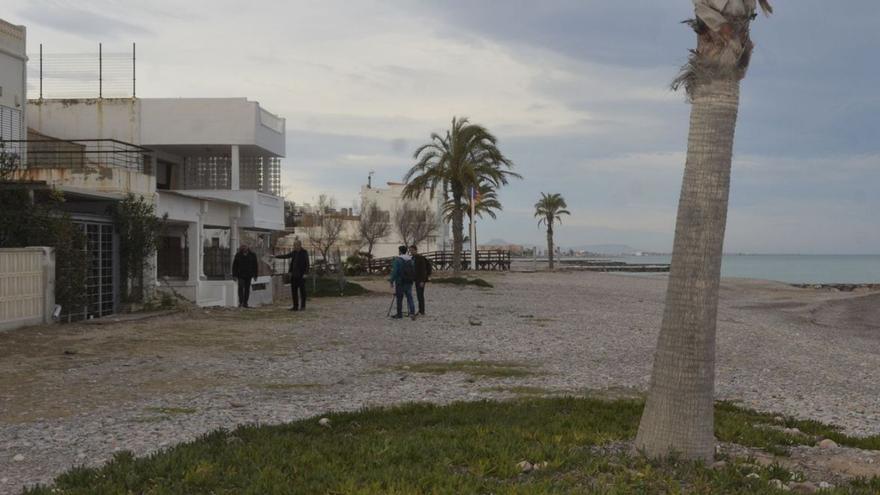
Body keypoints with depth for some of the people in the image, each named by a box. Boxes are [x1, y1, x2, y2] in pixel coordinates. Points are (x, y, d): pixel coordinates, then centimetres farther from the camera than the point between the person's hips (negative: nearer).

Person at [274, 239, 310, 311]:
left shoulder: (304, 252, -9)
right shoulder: (294, 252, 10)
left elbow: (307, 263, -11)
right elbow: (285, 256, 21)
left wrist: (305, 273, -17)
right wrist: (275, 256, 20)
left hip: (301, 275, -7)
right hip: (294, 275, 7)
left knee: (302, 291, 0)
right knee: (293, 291, 6)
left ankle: (303, 306, 6)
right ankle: (295, 306, 12)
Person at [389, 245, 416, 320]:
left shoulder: (397, 260, -12)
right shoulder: (411, 260, 8)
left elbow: (394, 271, -15)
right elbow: (413, 271, 12)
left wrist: (392, 281, -8)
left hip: (400, 282, -5)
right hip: (409, 282, 5)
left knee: (399, 299, 6)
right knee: (409, 297, 4)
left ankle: (399, 314, 13)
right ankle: (412, 312, -12)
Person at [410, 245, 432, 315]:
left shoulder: (420, 258, -14)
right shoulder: (413, 258, 12)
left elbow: (423, 270, -18)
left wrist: (422, 281, -22)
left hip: (421, 280, -9)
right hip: (417, 279, 9)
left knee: (420, 295, -9)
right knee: (418, 295, 12)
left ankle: (422, 312, -6)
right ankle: (420, 311, 17)